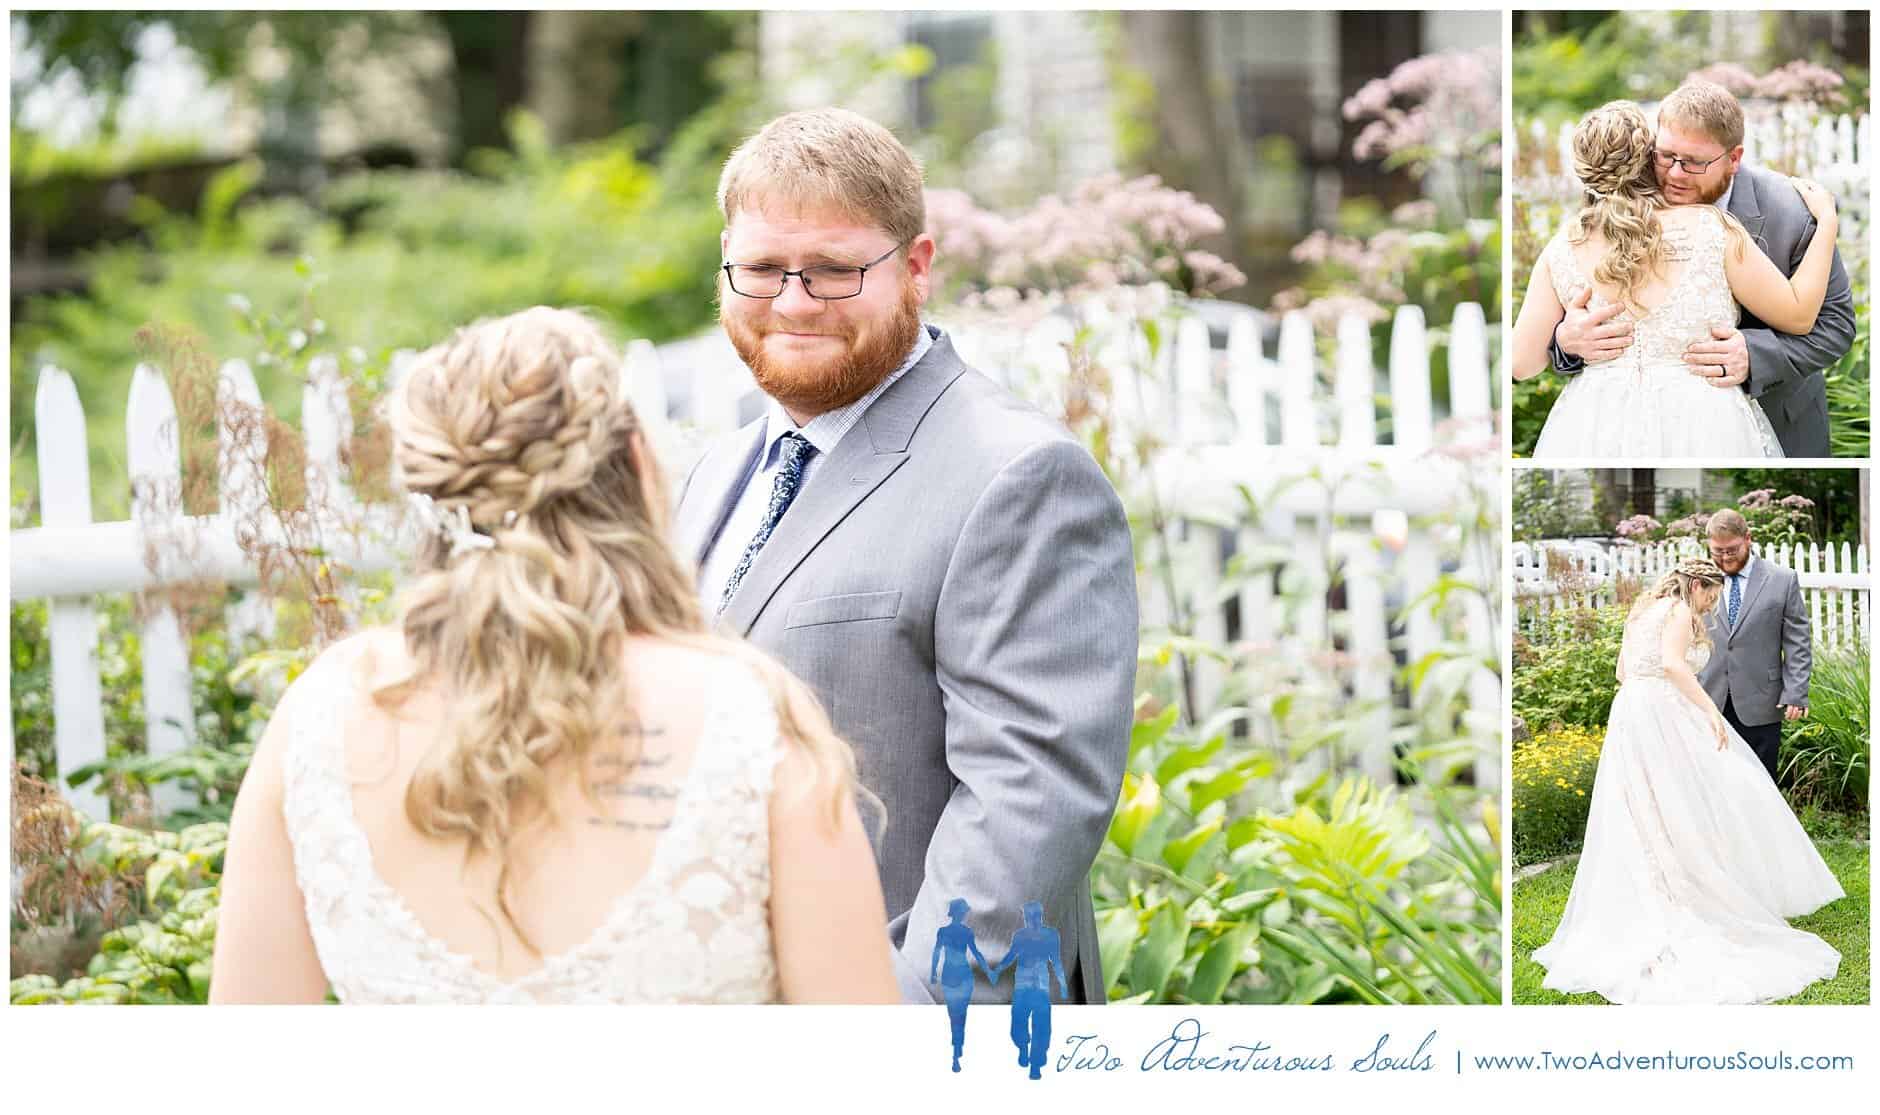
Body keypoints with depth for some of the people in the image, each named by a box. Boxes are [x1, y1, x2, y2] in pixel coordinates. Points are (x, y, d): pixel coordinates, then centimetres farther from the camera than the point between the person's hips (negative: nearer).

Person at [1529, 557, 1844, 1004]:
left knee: (1639, 823, 8)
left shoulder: (1642, 610, 20)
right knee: (1693, 804, -3)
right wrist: (1710, 710, -24)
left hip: (1628, 714, 9)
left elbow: (1623, 672, 22)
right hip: (1664, 713, -9)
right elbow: (1672, 663, -21)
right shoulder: (1680, 612, -5)